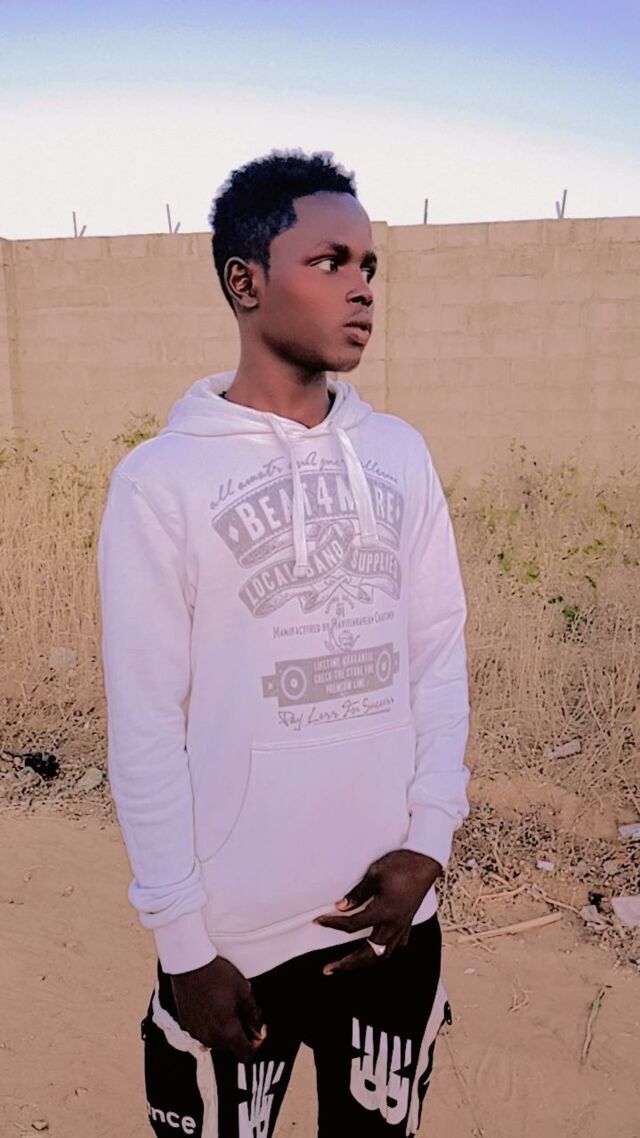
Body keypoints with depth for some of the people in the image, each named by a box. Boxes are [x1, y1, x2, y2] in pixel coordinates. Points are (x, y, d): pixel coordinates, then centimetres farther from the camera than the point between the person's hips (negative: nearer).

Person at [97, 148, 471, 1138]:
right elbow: (147, 729, -11)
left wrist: (428, 839, -6)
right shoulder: (161, 481, -12)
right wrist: (184, 943, -8)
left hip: (392, 909, 4)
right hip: (237, 928, -3)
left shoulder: (400, 454, 1)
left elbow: (440, 656, 3)